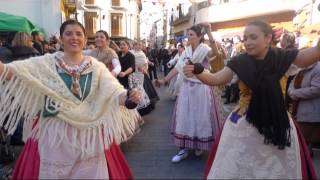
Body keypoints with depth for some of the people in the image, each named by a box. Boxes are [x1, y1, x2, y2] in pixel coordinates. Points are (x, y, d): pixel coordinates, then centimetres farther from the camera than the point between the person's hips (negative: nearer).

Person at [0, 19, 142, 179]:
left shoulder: (96, 66, 0)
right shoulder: (47, 62, -2)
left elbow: (113, 91, -12)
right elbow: (19, 71, -17)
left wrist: (128, 97, -33)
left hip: (90, 135, 1)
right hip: (53, 134, 0)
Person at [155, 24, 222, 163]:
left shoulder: (204, 49, -10)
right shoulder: (186, 51, 7)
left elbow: (215, 52, -34)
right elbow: (177, 68, 7)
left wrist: (209, 32, -42)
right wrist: (164, 80, 4)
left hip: (201, 89, -5)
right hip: (187, 88, 6)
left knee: (200, 118, 5)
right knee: (184, 117, 7)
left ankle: (199, 146, 26)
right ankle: (184, 148, 17)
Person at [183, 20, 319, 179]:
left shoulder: (281, 57, -8)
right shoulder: (239, 61, -9)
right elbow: (216, 79, -9)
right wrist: (197, 72, -26)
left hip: (276, 122, 1)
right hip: (244, 123, 0)